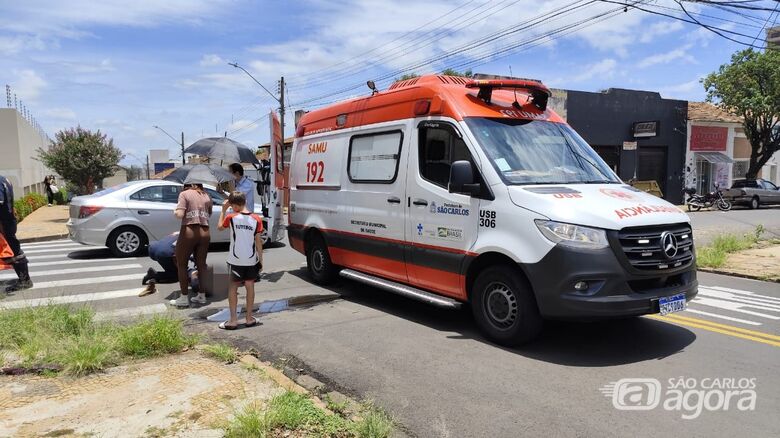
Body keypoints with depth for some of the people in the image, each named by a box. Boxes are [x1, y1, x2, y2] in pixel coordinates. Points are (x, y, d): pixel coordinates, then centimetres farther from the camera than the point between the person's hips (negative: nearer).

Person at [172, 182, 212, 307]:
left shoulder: (184, 194, -1)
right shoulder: (206, 196, 12)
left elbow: (180, 214, -12)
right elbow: (209, 215, 12)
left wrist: (175, 211, 8)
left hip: (188, 232, -4)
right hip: (204, 233, 5)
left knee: (181, 265, 8)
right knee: (201, 264, 13)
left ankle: (184, 298, 8)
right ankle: (202, 296, 20)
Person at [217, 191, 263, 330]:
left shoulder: (231, 217, -10)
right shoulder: (256, 219, -6)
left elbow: (220, 227, 10)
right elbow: (258, 241, -3)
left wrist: (223, 210, 14)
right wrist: (261, 259, 5)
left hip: (235, 259, -2)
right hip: (251, 259, 2)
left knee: (233, 287, 8)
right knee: (250, 286, 11)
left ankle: (233, 320, 8)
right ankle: (249, 318, 17)